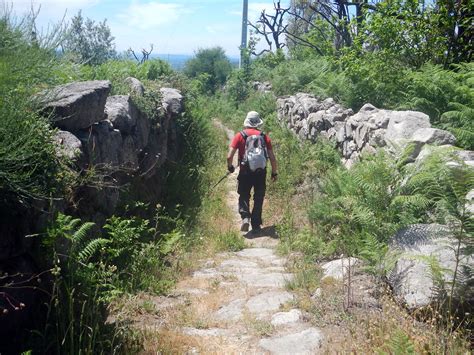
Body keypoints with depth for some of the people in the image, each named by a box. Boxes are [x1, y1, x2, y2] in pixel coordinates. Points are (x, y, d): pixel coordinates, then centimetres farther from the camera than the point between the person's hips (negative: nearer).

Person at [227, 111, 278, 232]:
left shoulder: (240, 136, -2)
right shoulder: (265, 137, 2)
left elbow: (229, 156, -8)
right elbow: (272, 158, 0)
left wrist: (230, 167, 11)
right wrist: (274, 172, 12)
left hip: (245, 171, -1)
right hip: (261, 172, 1)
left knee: (244, 196, 14)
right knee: (258, 198, 14)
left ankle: (245, 217, -9)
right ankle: (256, 224, 17)